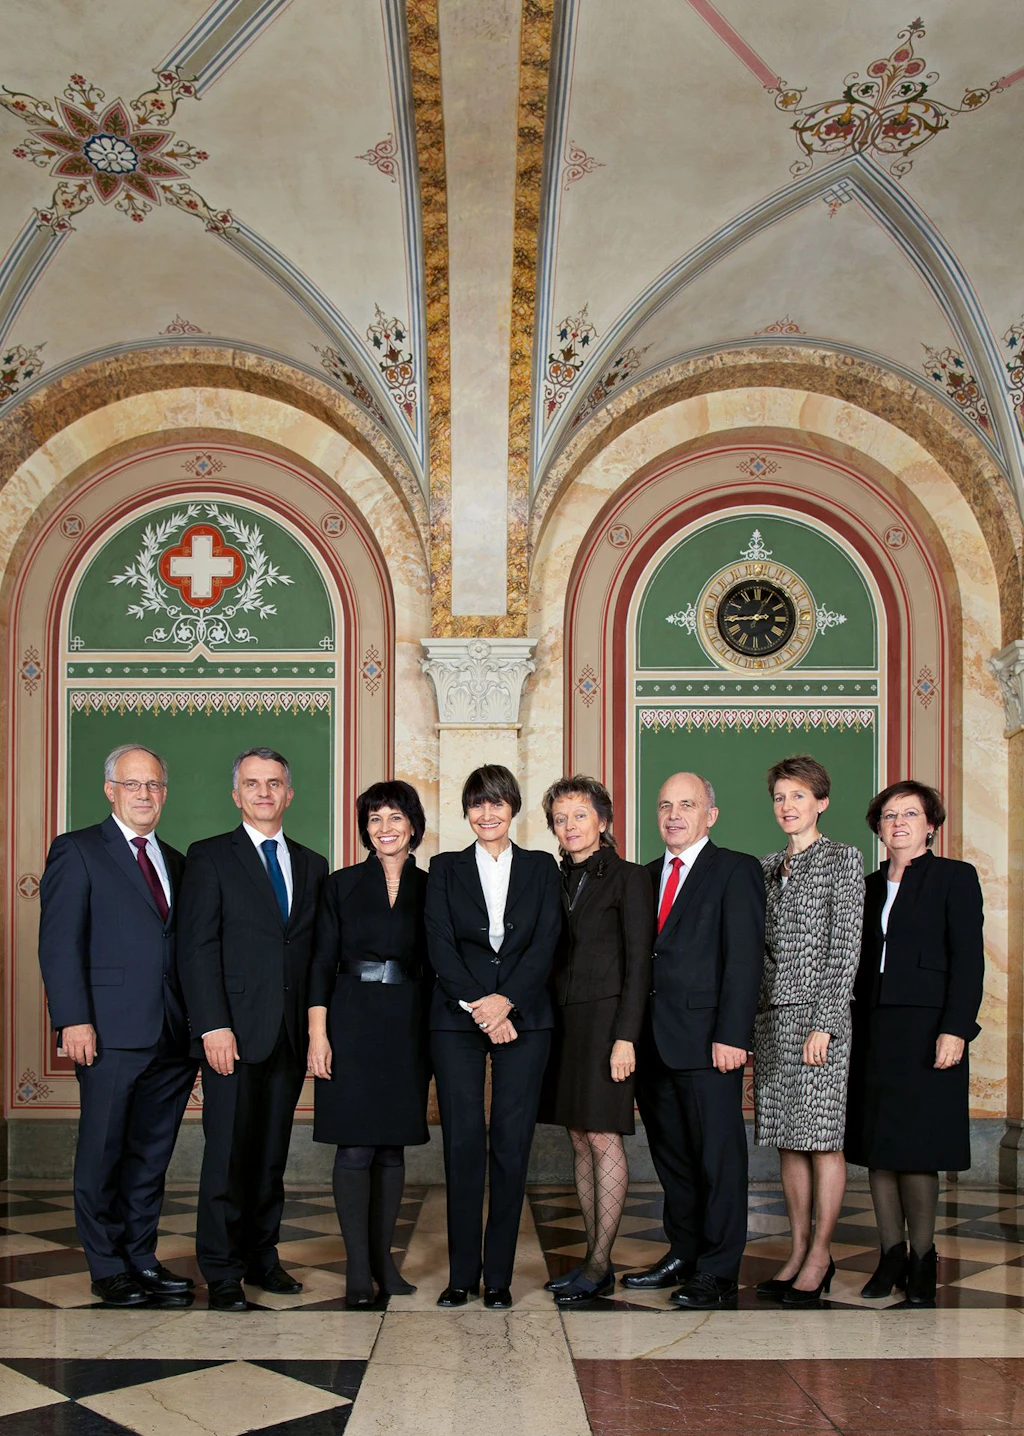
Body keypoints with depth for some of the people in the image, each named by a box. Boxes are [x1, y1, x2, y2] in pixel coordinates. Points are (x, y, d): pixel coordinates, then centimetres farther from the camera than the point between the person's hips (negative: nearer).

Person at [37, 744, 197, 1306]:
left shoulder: (175, 862, 18)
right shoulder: (77, 851, 1)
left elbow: (184, 946, 16)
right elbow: (59, 943, -6)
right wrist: (73, 1021, -15)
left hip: (172, 1036, 5)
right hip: (110, 1033, -5)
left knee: (152, 1154, 11)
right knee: (103, 1154, 3)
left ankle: (142, 1258, 21)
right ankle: (108, 1267, 14)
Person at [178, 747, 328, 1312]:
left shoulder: (312, 865, 14)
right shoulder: (210, 857, 2)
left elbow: (316, 951, 13)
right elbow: (197, 948, -5)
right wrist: (214, 1026, -14)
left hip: (290, 1032, 4)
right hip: (234, 1030, -4)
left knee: (272, 1151, 9)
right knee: (228, 1152, -2)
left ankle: (262, 1257, 20)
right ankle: (222, 1272, 7)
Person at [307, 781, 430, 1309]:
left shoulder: (429, 889, 7)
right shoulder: (342, 885, 3)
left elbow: (435, 966, 9)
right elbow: (322, 963, 1)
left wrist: (437, 1035, 3)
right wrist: (318, 1034, -7)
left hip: (408, 1027, 2)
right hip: (352, 1022, -2)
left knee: (392, 1146, 7)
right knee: (355, 1148, -3)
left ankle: (383, 1258, 18)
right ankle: (357, 1269, 3)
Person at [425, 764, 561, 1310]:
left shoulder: (541, 868, 11)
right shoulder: (446, 869, 10)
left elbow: (545, 943, 0)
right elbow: (440, 945, 0)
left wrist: (505, 1001, -13)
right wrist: (479, 1008, -12)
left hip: (523, 1017, 0)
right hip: (457, 1019, 0)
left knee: (512, 1143, -2)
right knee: (462, 1143, -2)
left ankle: (499, 1275, 6)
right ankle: (461, 1274, 7)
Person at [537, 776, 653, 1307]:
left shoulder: (628, 877, -5)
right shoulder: (559, 882, 14)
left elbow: (638, 965, -9)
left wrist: (625, 1038, -15)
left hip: (606, 1018, -7)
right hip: (564, 1020, 7)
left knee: (603, 1139, -5)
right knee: (580, 1142, 8)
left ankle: (599, 1265, 0)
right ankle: (593, 1260, 13)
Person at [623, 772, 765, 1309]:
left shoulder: (736, 871, -2)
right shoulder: (647, 876, 17)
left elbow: (745, 958, -10)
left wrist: (731, 1035, -17)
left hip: (707, 1040, -6)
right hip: (654, 1042, 6)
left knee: (718, 1157, 0)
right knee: (671, 1154, 13)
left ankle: (718, 1273, 8)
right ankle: (682, 1254, 25)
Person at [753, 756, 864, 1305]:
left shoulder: (842, 858, -2)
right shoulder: (766, 867, 14)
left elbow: (845, 947, -8)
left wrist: (824, 1024, -14)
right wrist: (750, 1020, 8)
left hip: (817, 1012, -6)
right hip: (771, 1013, 6)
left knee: (822, 1138, -2)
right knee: (787, 1140, 8)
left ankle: (820, 1255, 5)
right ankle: (798, 1251, 15)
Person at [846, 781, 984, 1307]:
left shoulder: (955, 877, 1)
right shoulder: (869, 886, 16)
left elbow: (968, 959, -6)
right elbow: (862, 965, 13)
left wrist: (955, 1029, -15)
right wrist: (853, 1031, 6)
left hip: (925, 1029, -5)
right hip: (872, 1031, 5)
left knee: (915, 1147, -3)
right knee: (876, 1147, 5)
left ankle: (923, 1258, 10)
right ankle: (891, 1254, 14)